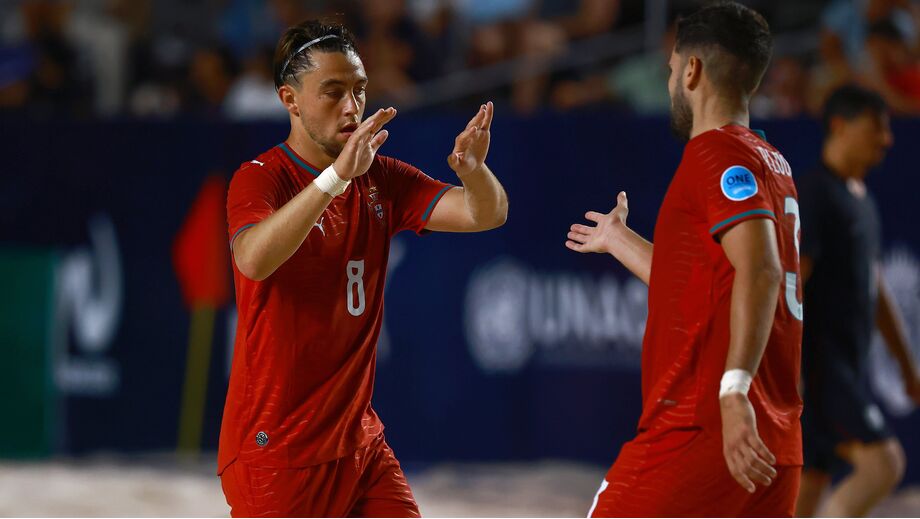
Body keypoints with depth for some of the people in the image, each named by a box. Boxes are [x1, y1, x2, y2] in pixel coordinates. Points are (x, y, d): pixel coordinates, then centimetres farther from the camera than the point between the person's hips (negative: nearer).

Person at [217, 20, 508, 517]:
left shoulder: (382, 179, 8)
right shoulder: (260, 178, -11)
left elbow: (486, 214, 0)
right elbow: (253, 259, -33)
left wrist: (474, 170, -24)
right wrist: (337, 175, -43)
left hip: (358, 440, 6)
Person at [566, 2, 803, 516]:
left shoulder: (718, 153, -7)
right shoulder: (773, 164, 20)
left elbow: (760, 271, -23)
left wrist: (735, 388, -33)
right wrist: (620, 241, 46)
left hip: (696, 432, -8)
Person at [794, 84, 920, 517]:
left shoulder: (861, 200, 19)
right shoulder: (814, 196, -12)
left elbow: (875, 288, 26)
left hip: (848, 366, 9)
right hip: (818, 364, -9)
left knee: (810, 482, 6)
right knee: (883, 462, -17)